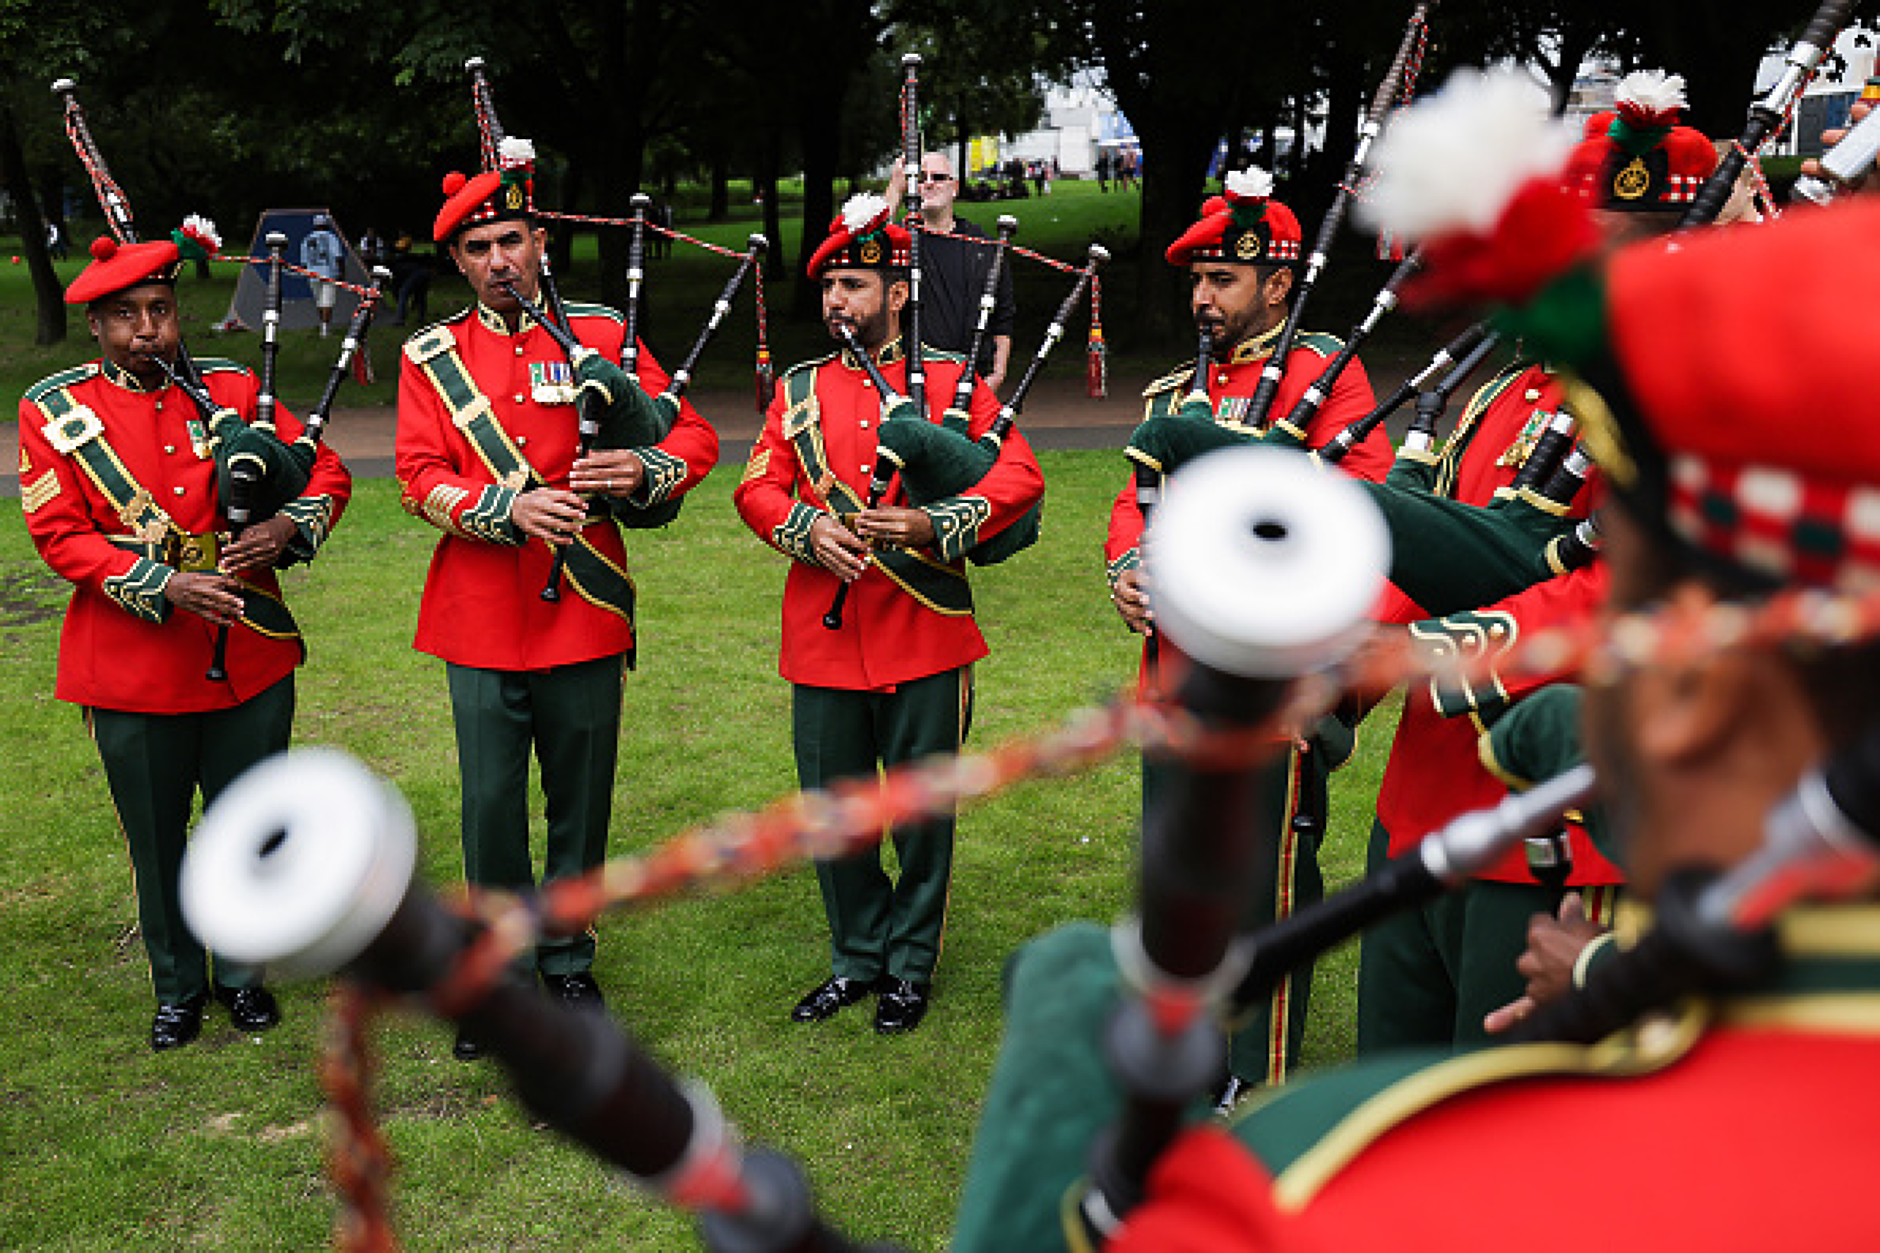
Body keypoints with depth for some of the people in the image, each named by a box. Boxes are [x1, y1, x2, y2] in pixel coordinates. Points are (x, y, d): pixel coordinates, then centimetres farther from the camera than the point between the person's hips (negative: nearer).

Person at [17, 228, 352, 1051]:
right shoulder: (53, 411, -2)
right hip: (132, 669, -1)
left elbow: (327, 471, 7)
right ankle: (178, 987, 31)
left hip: (249, 657, 1)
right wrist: (164, 587, -19)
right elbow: (58, 534, -7)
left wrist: (287, 528, -14)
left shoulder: (231, 389, 3)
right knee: (156, 838, 12)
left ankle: (243, 972, 32)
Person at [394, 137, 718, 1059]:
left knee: (581, 800, 10)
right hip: (481, 624, 0)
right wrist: (510, 506, -21)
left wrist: (641, 470, -19)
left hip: (587, 616, 0)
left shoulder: (602, 335, 4)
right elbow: (421, 478, -4)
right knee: (490, 806, 4)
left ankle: (567, 960, 28)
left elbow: (696, 438, 3)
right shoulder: (430, 358, 5)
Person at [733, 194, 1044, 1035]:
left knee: (922, 812, 8)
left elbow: (1020, 478, -8)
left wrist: (931, 524, -23)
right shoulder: (800, 389, 10)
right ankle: (858, 958, 29)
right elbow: (757, 488, 5)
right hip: (824, 640, 3)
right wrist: (811, 527, -16)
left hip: (925, 640, -3)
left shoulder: (954, 382, 1)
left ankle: (911, 966, 26)